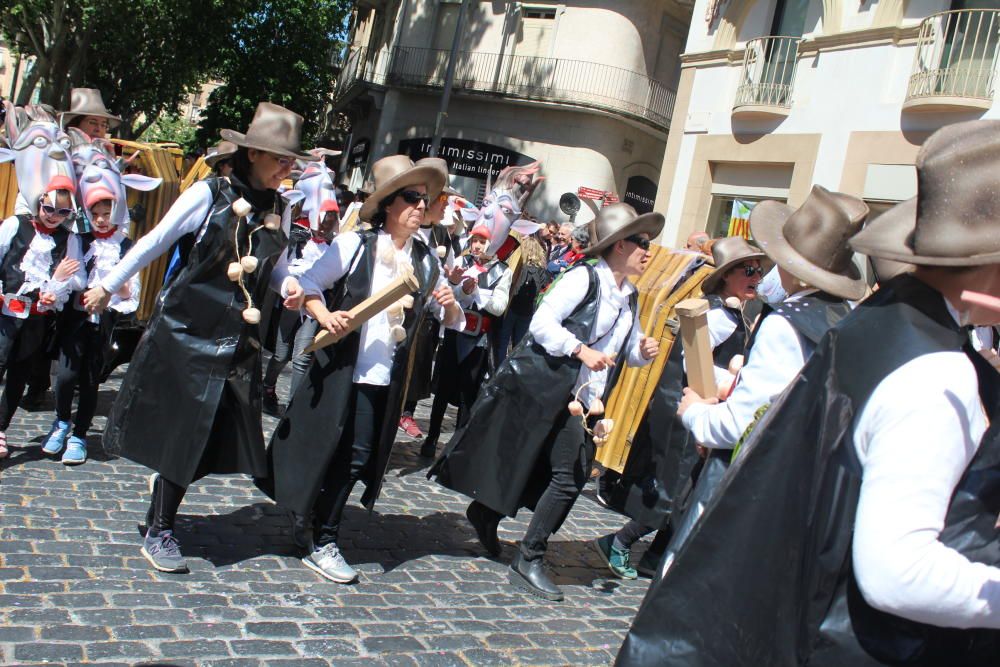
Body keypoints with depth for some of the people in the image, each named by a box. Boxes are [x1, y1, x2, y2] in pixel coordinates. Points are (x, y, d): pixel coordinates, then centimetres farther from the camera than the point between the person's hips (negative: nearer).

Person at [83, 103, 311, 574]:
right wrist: (108, 286, 4)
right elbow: (154, 243, -3)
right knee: (178, 432, 2)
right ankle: (158, 532, 17)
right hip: (186, 333, -5)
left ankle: (166, 491, 31)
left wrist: (289, 284, -7)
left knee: (204, 436, 5)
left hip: (238, 344, 5)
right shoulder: (209, 194, -10)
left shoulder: (279, 210, 6)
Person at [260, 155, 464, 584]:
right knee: (323, 449, 4)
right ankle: (314, 535, 24)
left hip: (386, 378, 4)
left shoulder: (427, 261, 6)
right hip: (340, 369, -3)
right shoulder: (354, 244, -5)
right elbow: (309, 284, -1)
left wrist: (450, 306, -11)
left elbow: (452, 321, 10)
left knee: (356, 458, 5)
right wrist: (325, 317, -18)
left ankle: (321, 541, 21)